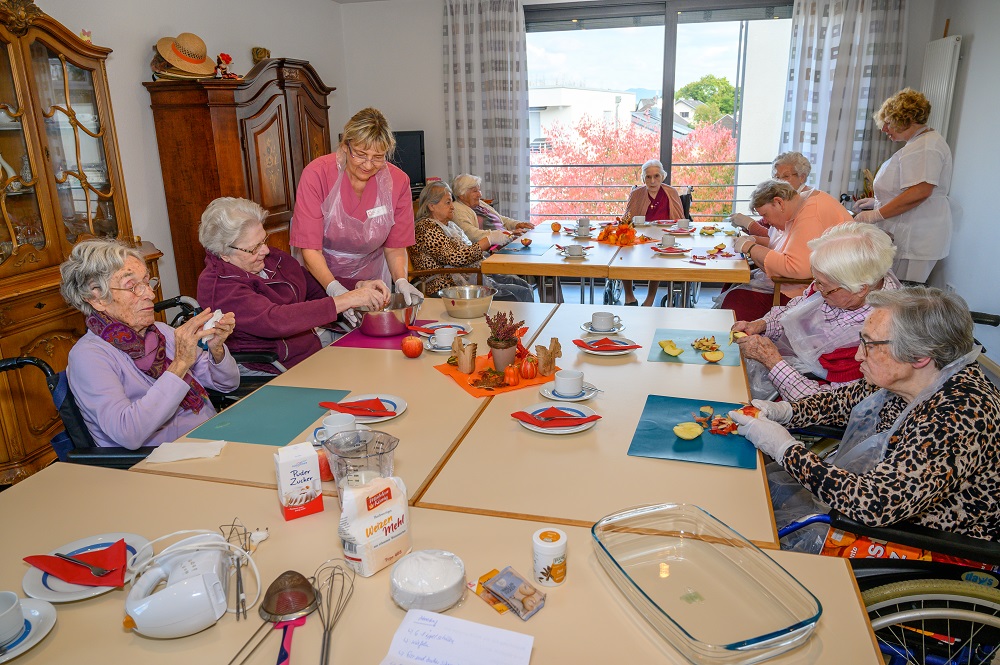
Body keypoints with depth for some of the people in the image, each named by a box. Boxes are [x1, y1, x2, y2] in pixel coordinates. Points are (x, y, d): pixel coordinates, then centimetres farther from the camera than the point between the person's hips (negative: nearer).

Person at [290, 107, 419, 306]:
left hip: (372, 279, 2)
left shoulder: (398, 181, -8)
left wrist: (401, 280, -21)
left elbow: (395, 247, -1)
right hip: (321, 277, -1)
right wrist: (335, 289, -34)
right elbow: (310, 249, -18)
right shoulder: (316, 174, -16)